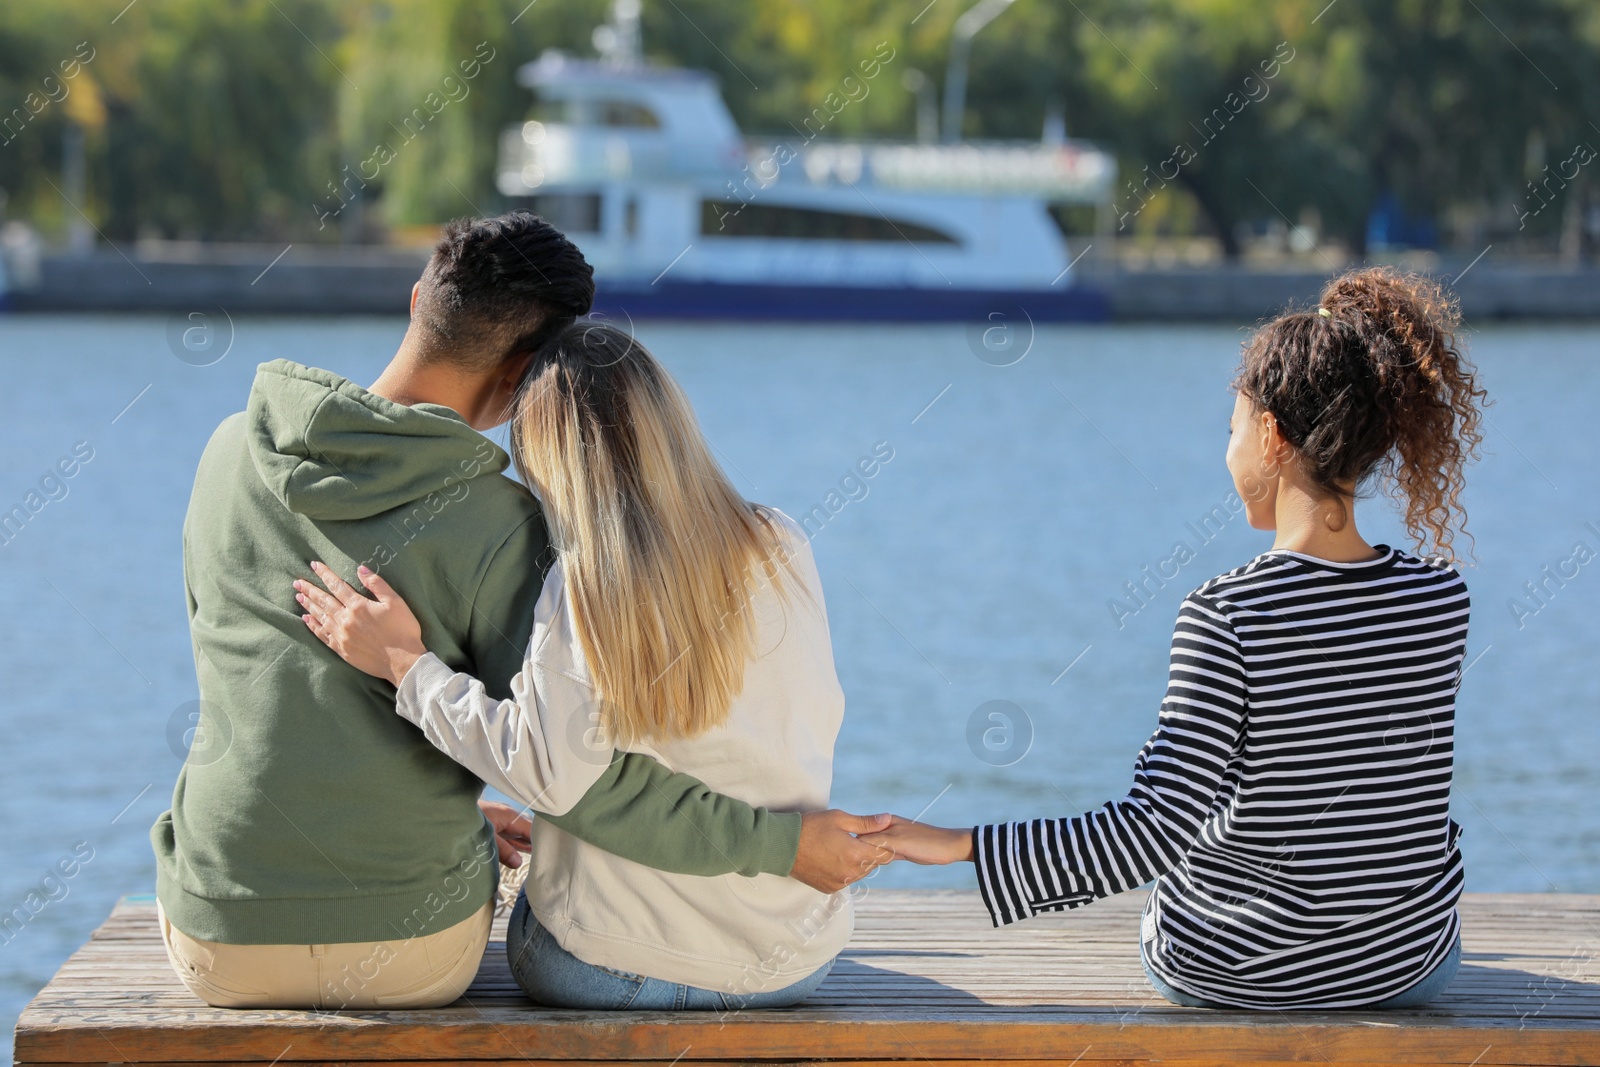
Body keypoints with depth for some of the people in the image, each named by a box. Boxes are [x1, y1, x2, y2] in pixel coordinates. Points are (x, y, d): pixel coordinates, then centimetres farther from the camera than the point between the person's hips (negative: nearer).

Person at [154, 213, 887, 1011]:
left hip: (221, 945, 2)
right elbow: (569, 777, -17)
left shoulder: (232, 452, 0)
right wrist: (780, 841, -9)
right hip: (412, 954, -2)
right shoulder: (497, 525, -13)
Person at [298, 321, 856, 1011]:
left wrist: (404, 663, -16)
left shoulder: (582, 589, -18)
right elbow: (816, 721, 5)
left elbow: (548, 772, -25)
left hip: (614, 968, -4)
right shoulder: (782, 551, -5)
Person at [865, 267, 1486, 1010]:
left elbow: (1152, 834, -30)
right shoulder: (1442, 600, -12)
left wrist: (962, 845, -26)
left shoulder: (1227, 615, -26)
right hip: (1413, 962, 3)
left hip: (1226, 968, -3)